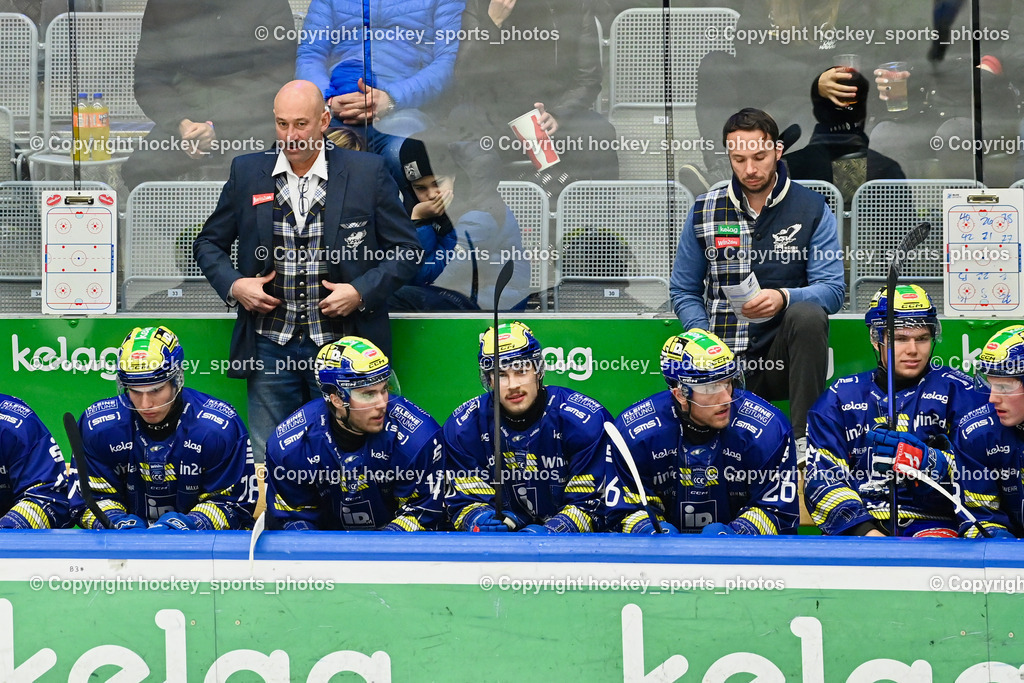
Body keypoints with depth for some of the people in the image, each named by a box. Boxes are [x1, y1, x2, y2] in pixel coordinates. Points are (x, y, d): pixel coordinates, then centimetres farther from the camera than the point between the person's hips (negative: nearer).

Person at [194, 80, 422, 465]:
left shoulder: (367, 173, 0)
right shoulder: (247, 173, 6)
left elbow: (406, 249, 3)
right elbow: (209, 243, 15)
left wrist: (361, 292, -10)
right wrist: (232, 285, -3)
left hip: (342, 346, -2)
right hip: (270, 345, 2)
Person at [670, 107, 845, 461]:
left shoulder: (811, 208, 2)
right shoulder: (705, 210, 8)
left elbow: (832, 288, -5)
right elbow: (684, 290, 13)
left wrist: (783, 298, -27)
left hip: (784, 352, 0)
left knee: (808, 315, -35)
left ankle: (804, 440, -30)